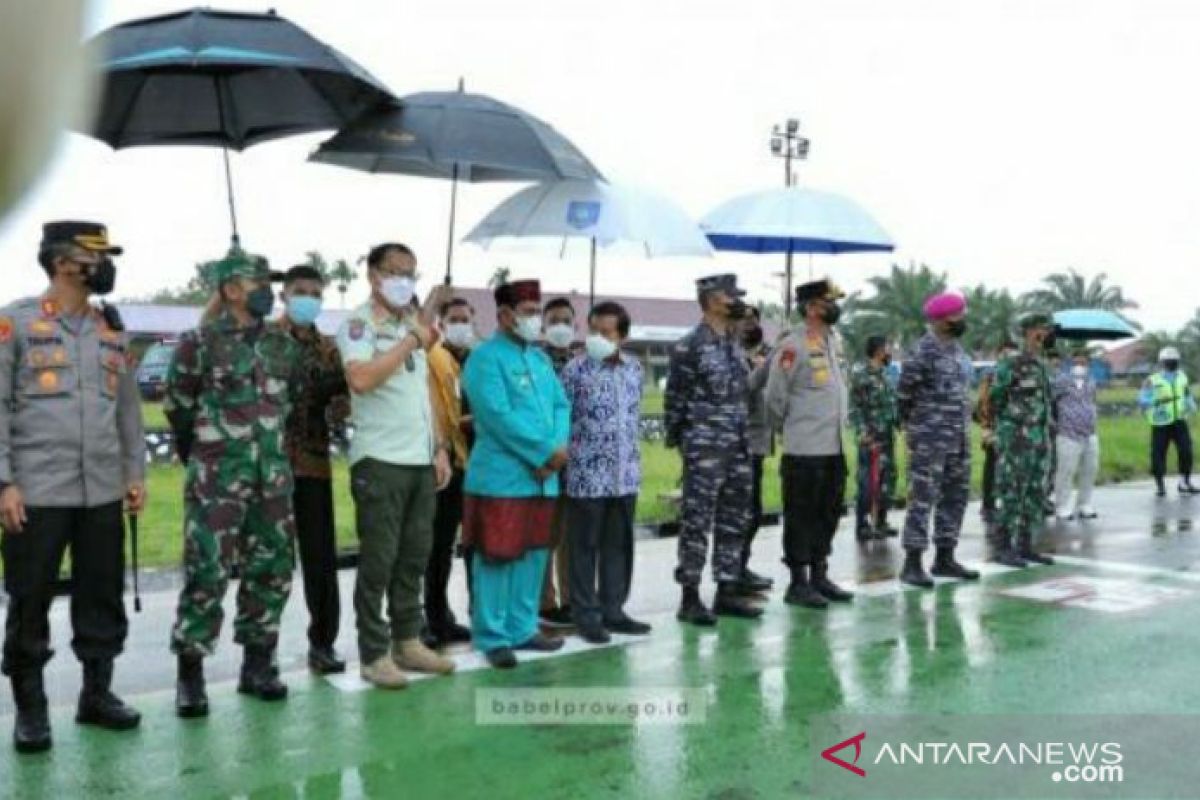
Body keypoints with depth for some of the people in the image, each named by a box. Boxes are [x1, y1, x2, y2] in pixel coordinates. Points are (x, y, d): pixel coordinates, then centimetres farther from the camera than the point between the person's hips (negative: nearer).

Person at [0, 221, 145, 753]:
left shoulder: (111, 329, 13)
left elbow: (128, 407, 17)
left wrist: (135, 474, 12)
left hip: (103, 492, 5)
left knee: (103, 599, 10)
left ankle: (97, 693, 23)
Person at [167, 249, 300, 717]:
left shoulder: (283, 346, 10)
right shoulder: (199, 342, -6)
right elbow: (177, 406, 0)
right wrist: (206, 456, 7)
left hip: (272, 477, 6)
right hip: (217, 480, -5)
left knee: (272, 570, 7)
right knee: (206, 574, -6)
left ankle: (258, 664, 20)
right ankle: (190, 673, 5)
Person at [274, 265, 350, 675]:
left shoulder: (328, 349, 14)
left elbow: (342, 399, 13)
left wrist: (337, 407, -9)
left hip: (314, 461, 3)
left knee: (321, 556, 4)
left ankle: (322, 641, 13)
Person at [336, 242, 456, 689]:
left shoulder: (412, 324, 17)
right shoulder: (359, 323, -6)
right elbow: (361, 378, -25)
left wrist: (439, 448, 14)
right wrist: (413, 340, -17)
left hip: (421, 460, 7)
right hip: (379, 461, -7)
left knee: (414, 557, 12)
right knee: (378, 561, -2)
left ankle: (407, 642, 22)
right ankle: (374, 655, 6)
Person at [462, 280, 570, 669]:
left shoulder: (540, 358, 16)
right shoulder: (485, 358, -9)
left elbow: (561, 406, 12)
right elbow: (499, 417, -19)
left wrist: (557, 449, -8)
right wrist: (546, 451, -17)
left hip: (542, 478, 8)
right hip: (500, 478, -8)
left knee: (533, 554, 13)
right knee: (496, 558, -2)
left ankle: (522, 629, 24)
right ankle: (492, 638, 7)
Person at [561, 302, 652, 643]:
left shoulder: (634, 368, 7)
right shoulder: (575, 369, -8)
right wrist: (564, 452, -11)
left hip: (625, 475, 5)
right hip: (587, 475, -5)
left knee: (618, 545, 11)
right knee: (585, 547, 4)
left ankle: (612, 610, 22)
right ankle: (586, 615, 13)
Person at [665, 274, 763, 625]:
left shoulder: (734, 344, 13)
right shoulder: (689, 346, -10)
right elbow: (675, 398, -8)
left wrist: (746, 440, 14)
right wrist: (676, 440, -8)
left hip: (738, 448, 8)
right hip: (705, 449, -8)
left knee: (734, 521, 11)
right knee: (697, 522, -3)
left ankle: (727, 591, 19)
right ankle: (690, 597, 3)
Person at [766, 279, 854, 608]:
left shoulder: (835, 340, 12)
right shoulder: (792, 346, -13)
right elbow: (775, 396, -10)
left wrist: (842, 421, 16)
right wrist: (786, 427, 0)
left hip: (835, 446, 8)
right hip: (805, 448, -8)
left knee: (829, 512, 14)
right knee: (801, 515, 0)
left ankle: (819, 576, 26)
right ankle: (798, 583, 8)